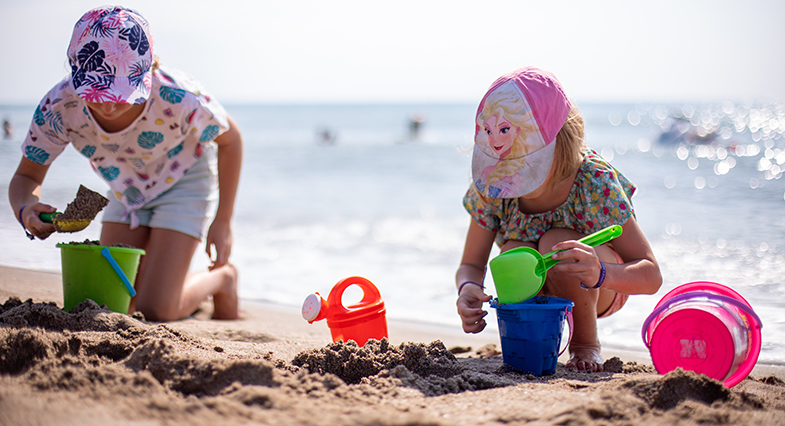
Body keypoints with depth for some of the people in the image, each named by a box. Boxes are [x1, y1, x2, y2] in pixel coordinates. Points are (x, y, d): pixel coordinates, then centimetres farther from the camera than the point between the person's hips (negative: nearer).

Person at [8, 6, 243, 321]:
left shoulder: (179, 99, -39)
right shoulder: (58, 107, -31)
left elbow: (230, 140, -17)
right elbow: (26, 177, -15)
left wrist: (223, 222, -13)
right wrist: (25, 210, -40)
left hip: (183, 182, -4)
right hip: (127, 191, 4)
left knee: (155, 310, -12)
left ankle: (221, 279, 19)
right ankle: (184, 284, 33)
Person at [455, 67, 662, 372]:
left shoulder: (594, 183, -30)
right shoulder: (490, 187, -21)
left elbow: (651, 276, -30)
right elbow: (470, 265, -10)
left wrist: (600, 273, -53)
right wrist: (468, 288, -36)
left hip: (601, 290, -3)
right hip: (536, 290, 3)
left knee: (557, 244, -34)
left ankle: (586, 342, -7)